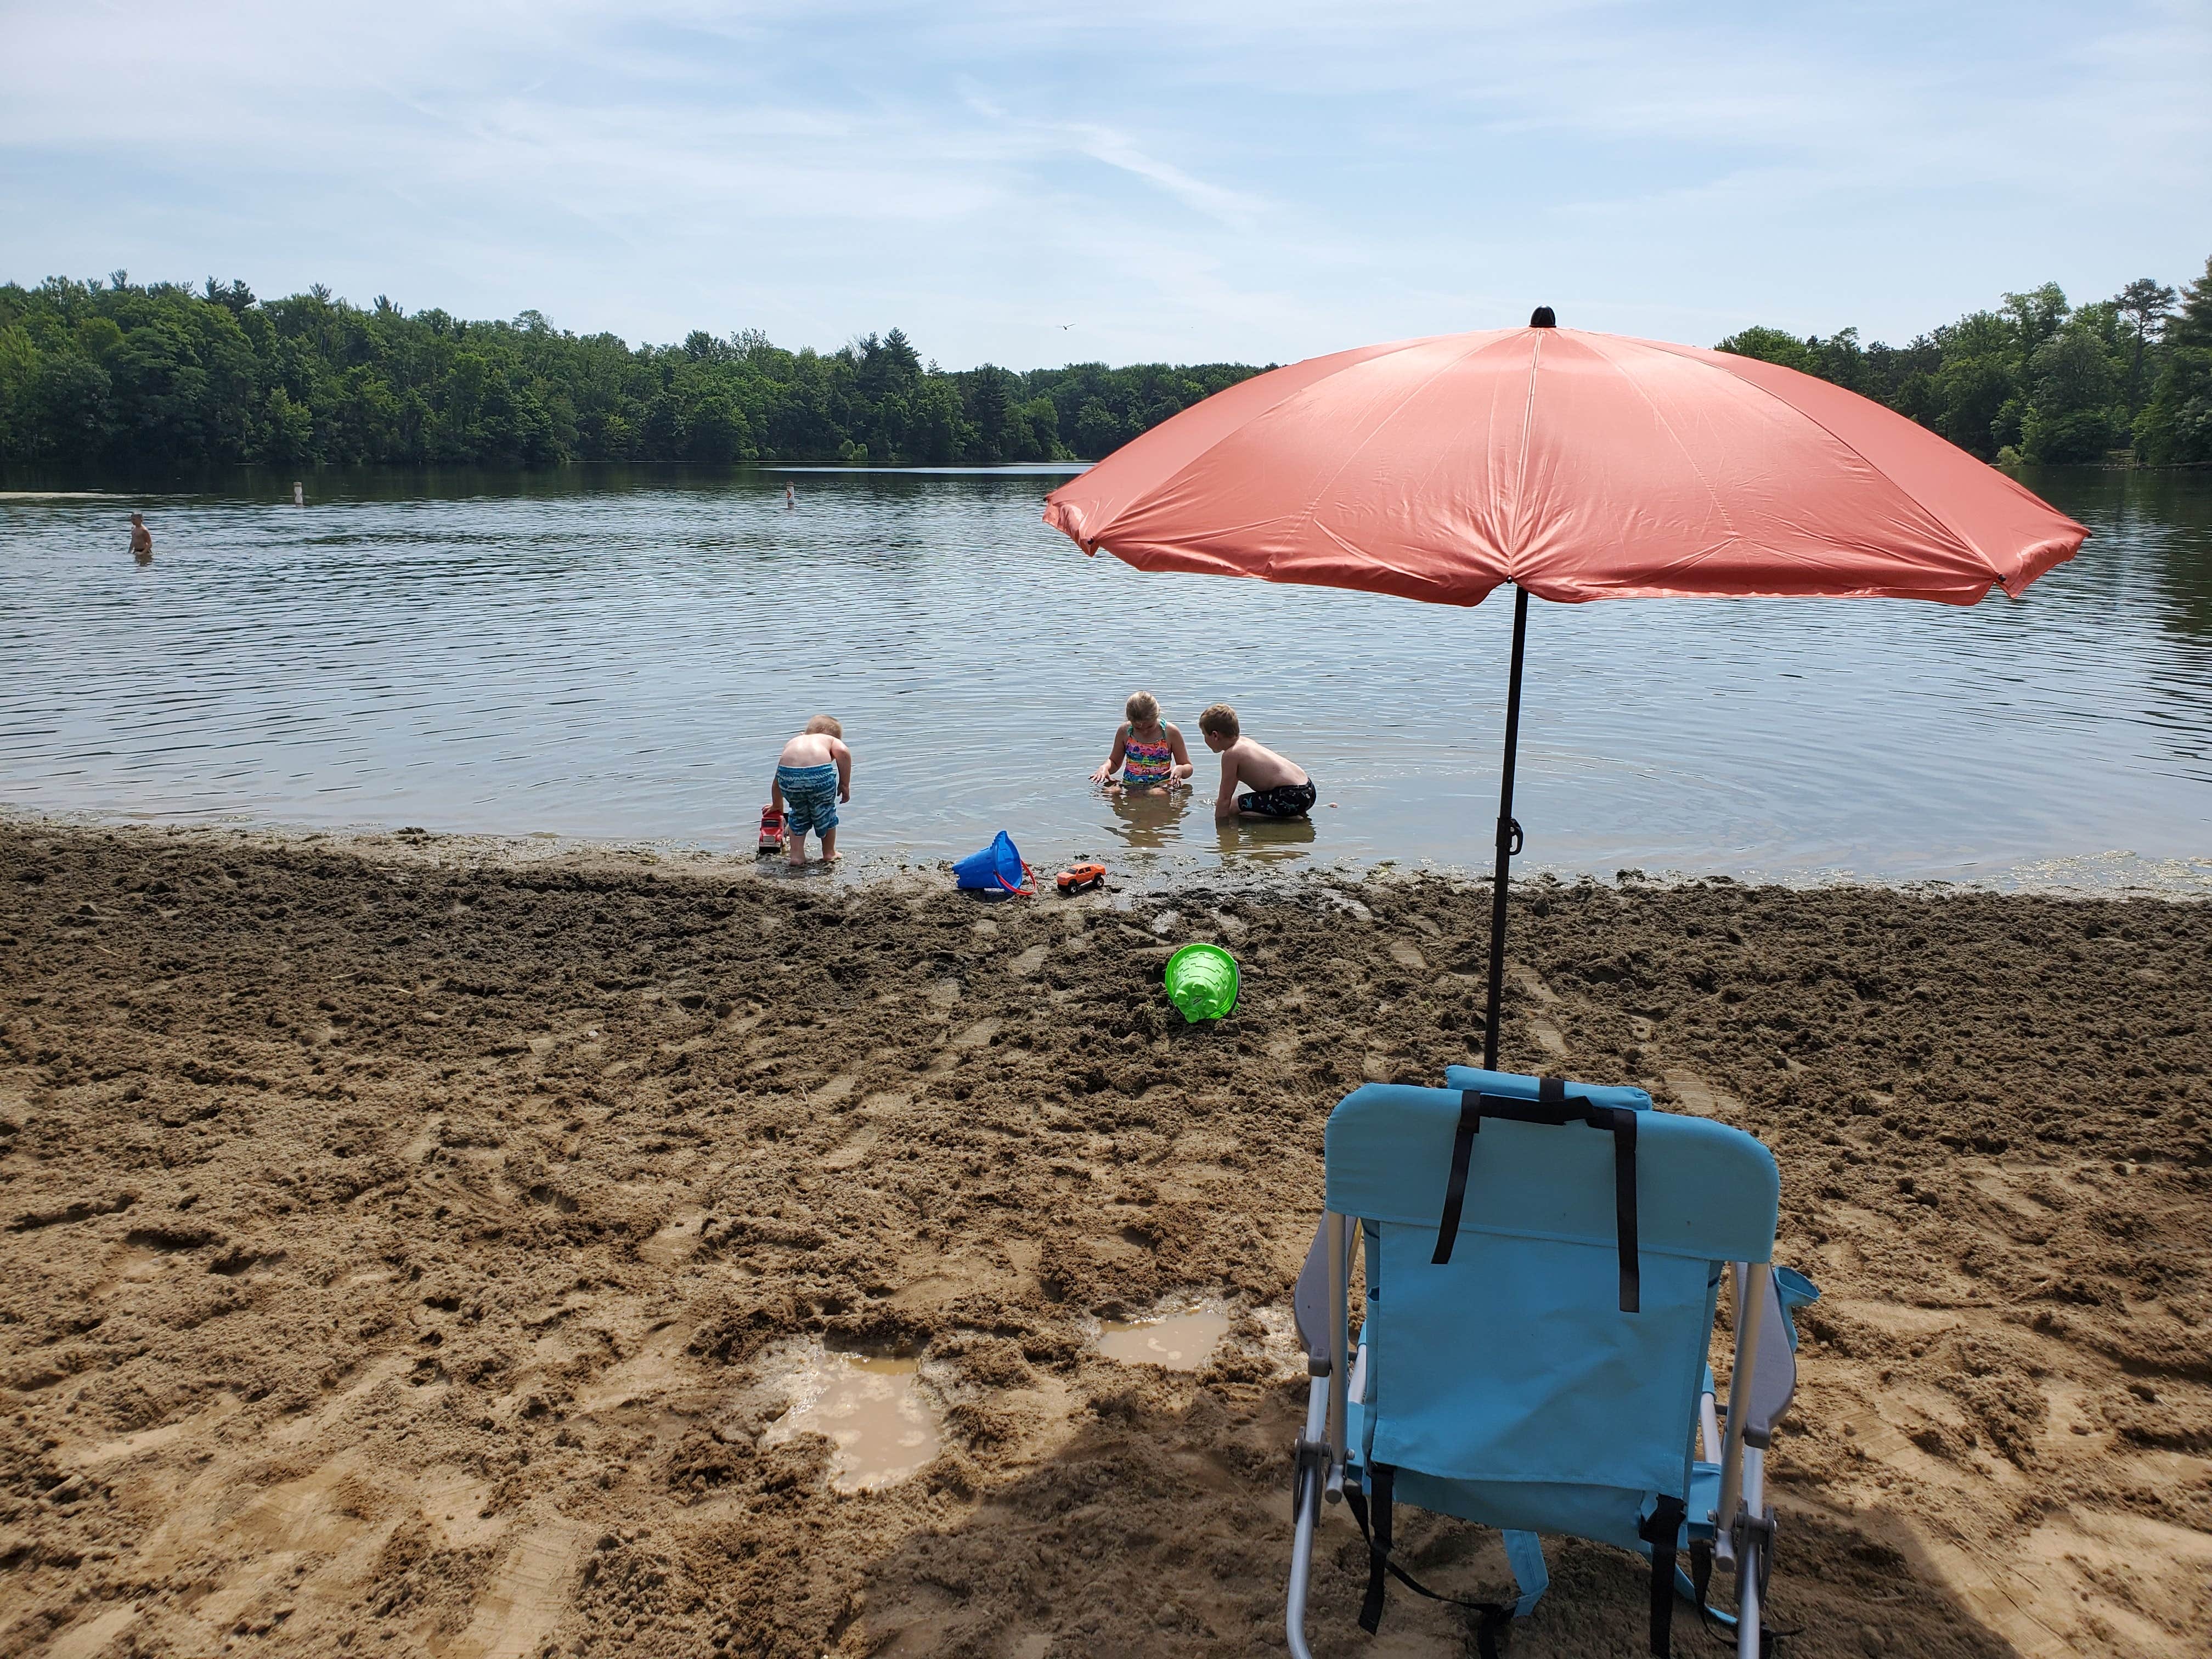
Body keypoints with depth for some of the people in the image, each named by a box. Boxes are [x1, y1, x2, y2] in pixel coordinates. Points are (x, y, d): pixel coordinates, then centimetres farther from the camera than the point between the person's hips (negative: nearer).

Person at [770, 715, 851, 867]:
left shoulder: (793, 742, 38)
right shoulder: (831, 740, 29)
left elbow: (777, 782, 42)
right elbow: (843, 752, 3)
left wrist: (777, 806, 57)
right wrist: (845, 784, 9)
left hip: (789, 772, 3)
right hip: (820, 773, -2)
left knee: (799, 813, 29)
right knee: (826, 811, 24)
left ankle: (796, 855, 29)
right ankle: (829, 853, 37)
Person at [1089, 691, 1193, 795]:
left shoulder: (1170, 733, -4)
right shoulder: (1124, 732, 2)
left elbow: (1188, 767, 4)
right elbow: (1114, 762, 19)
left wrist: (1180, 769, -20)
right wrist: (1105, 767, -5)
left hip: (1160, 786, -2)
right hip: (1129, 785, 2)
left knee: (1157, 794, -36)